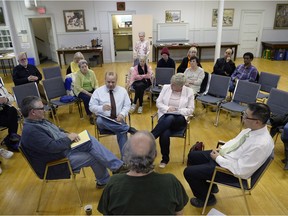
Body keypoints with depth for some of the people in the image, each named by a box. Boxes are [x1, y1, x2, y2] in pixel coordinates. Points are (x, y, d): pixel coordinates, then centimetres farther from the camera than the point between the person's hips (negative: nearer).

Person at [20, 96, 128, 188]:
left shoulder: (40, 120, 7)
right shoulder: (30, 131, -24)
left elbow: (58, 131, 18)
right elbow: (53, 147, -29)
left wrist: (68, 134, -2)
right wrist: (69, 138, -16)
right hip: (58, 161, -8)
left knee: (90, 141, -10)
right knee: (94, 157, -13)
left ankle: (118, 166, -5)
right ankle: (104, 181, 9)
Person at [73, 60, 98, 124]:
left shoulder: (91, 72, -1)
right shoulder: (77, 74, -12)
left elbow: (96, 83, 3)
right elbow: (78, 87, -17)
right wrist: (88, 93, -23)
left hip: (91, 90, 4)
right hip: (81, 91, -4)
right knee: (87, 98, -33)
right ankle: (90, 116, -19)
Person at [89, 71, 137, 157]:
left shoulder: (122, 90, 9)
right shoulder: (98, 91, 4)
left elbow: (127, 105, 7)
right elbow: (91, 106, 2)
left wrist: (122, 114, -14)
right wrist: (102, 108, -20)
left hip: (118, 119, 1)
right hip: (103, 120, 0)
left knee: (122, 132, -29)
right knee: (99, 121, -36)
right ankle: (128, 128, -30)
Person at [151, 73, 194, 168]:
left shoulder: (189, 91, 0)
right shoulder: (166, 87, 5)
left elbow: (190, 110, 1)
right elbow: (158, 102, 6)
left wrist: (177, 110, -16)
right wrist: (167, 109, -13)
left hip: (180, 119, -1)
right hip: (165, 115, 1)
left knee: (170, 119, -40)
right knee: (165, 134, -32)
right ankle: (165, 159, -10)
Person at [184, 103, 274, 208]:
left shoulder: (261, 144, -33)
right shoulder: (251, 128, -8)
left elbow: (240, 170, -28)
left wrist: (218, 158, -18)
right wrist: (221, 149, -1)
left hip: (232, 171, -9)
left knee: (189, 172, -9)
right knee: (192, 156, 14)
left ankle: (207, 199, 19)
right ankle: (210, 185, 31)